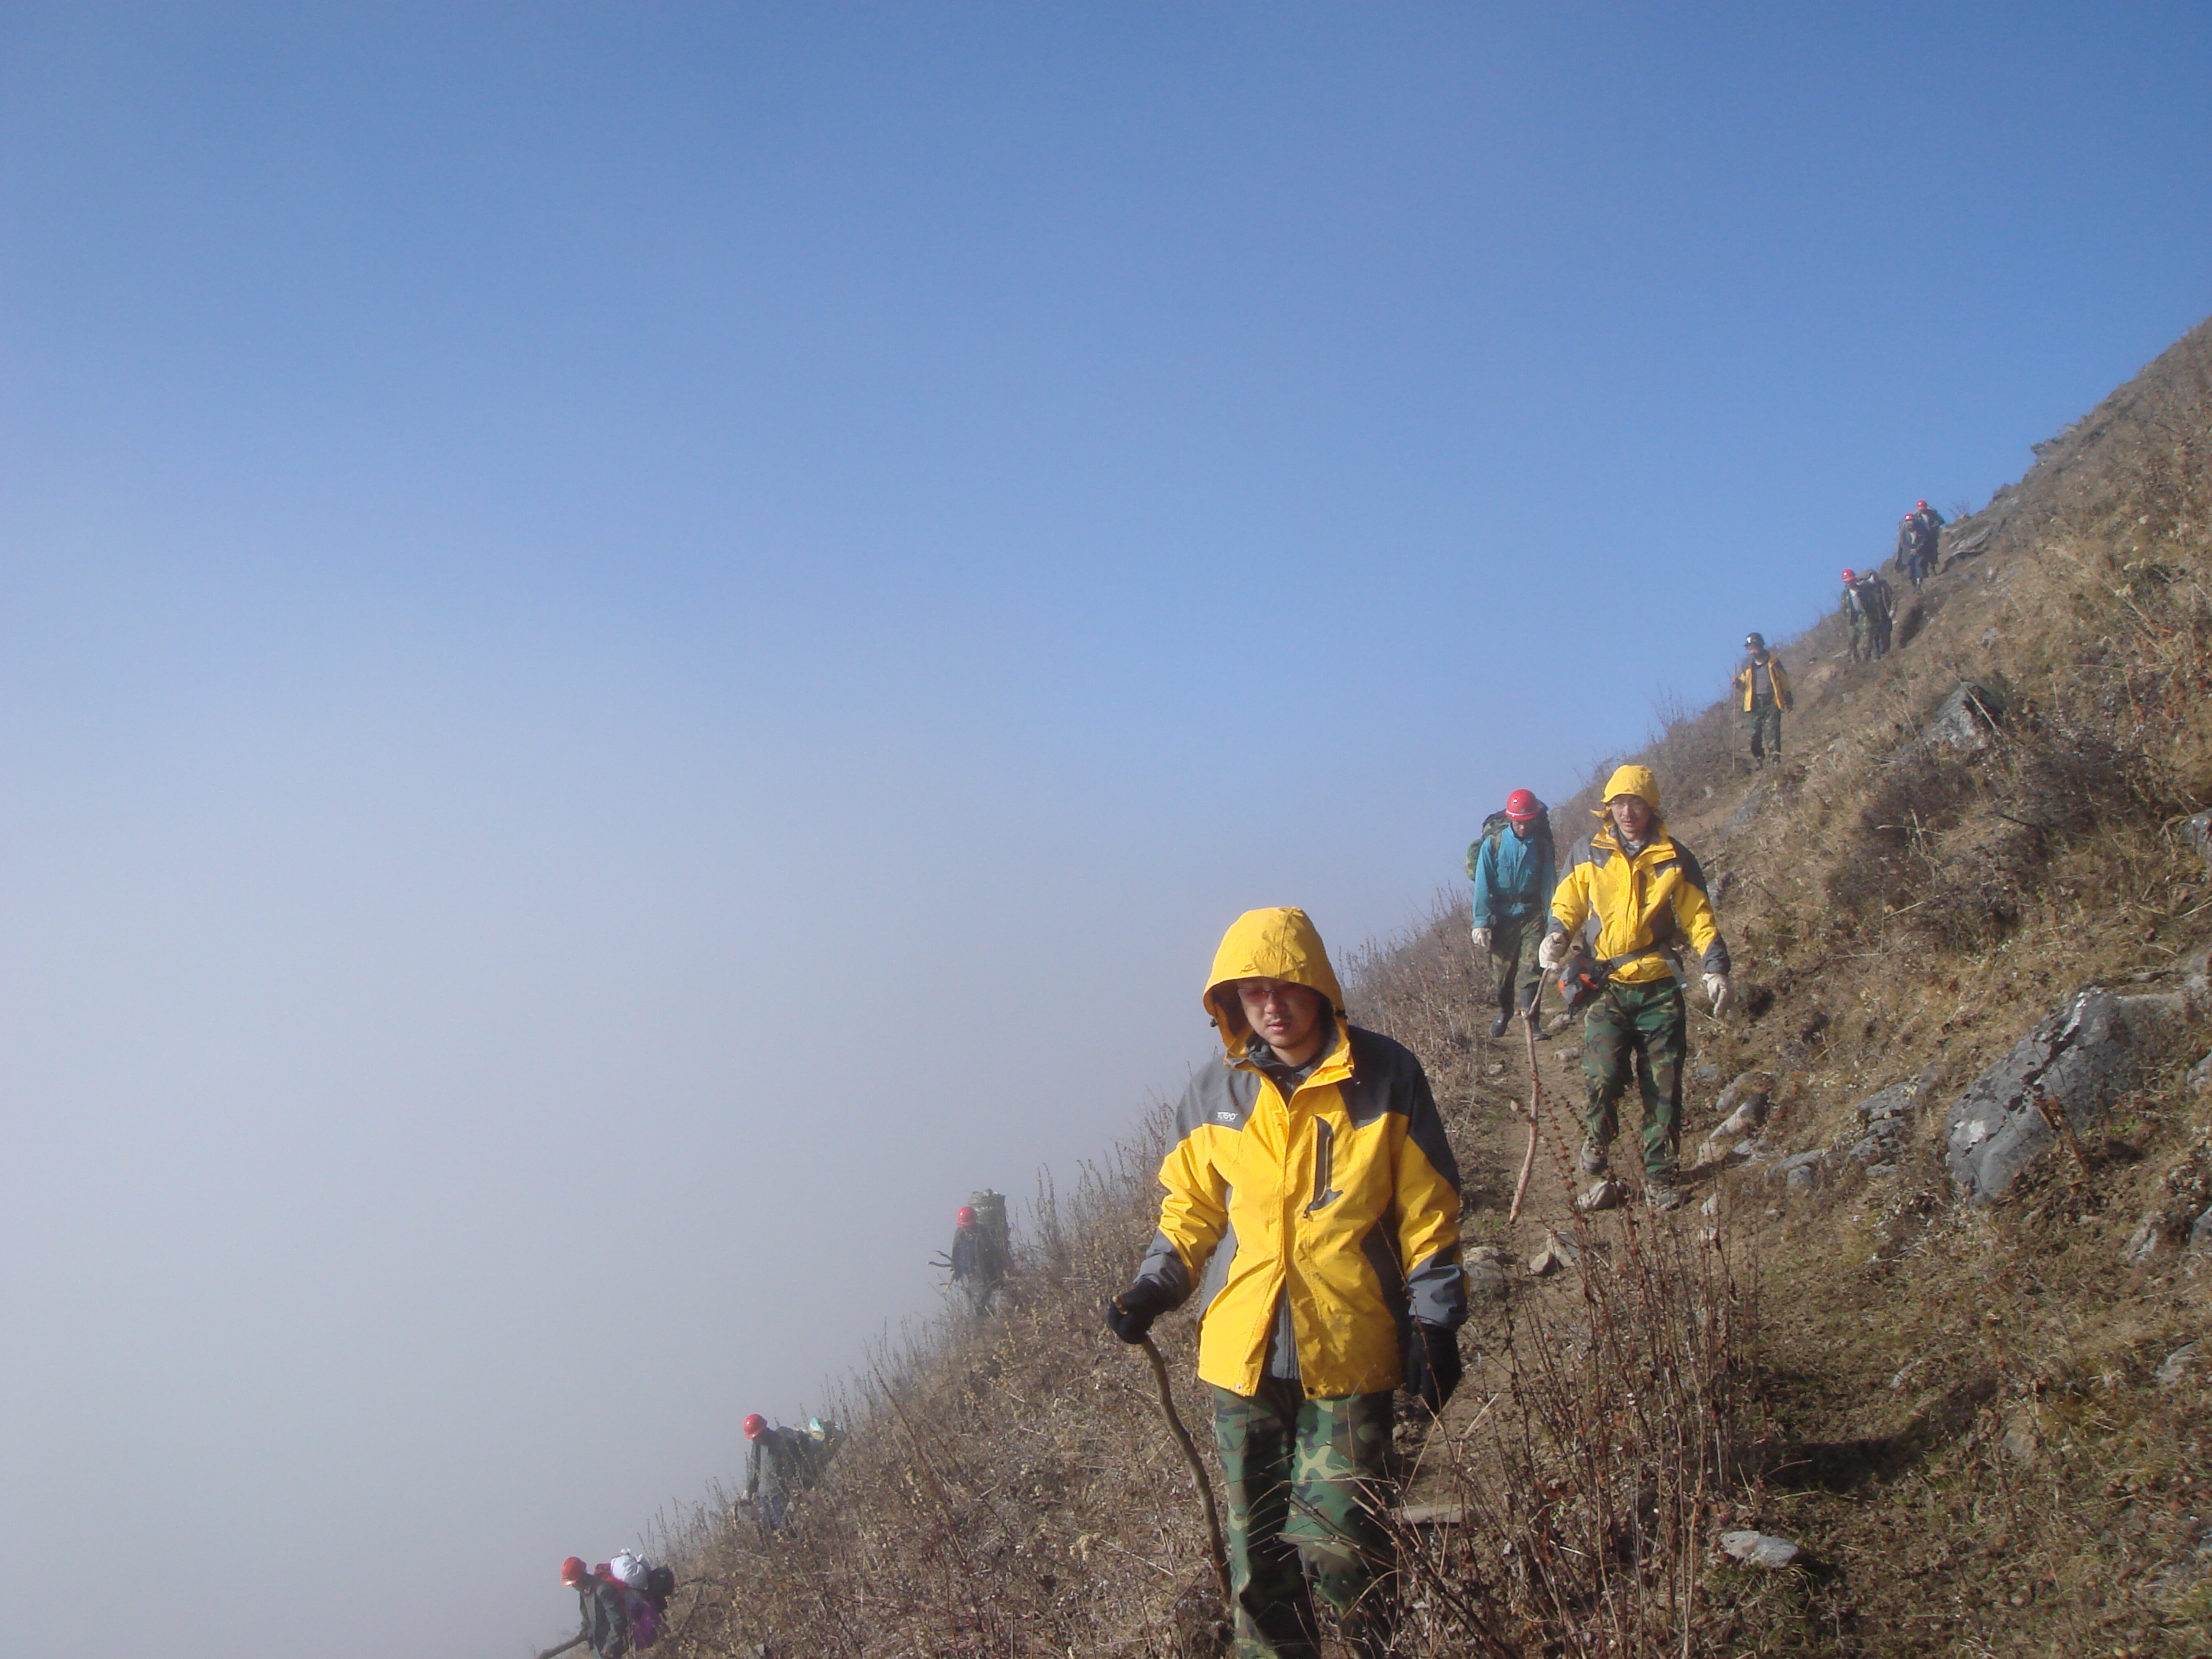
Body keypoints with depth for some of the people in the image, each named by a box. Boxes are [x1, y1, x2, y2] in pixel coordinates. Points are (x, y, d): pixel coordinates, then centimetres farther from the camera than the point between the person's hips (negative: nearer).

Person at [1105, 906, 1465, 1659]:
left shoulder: (1386, 1077, -3)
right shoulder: (1213, 1094, 4)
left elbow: (1427, 1213, 2)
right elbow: (1193, 1210, 15)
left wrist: (1434, 1320, -2)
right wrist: (1154, 1289, 0)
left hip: (1350, 1351, -3)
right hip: (1244, 1351, 3)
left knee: (1337, 1544, -8)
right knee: (1259, 1546, 7)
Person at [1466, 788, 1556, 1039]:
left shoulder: (1541, 845, -1)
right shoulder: (1493, 843, -7)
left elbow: (1549, 884, 0)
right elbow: (1482, 885, -7)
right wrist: (1481, 923, -12)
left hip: (1531, 913, 1)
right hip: (1501, 914, -1)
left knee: (1532, 967, -12)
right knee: (1501, 968, 8)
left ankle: (1530, 1016, -9)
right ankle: (1504, 1011, 32)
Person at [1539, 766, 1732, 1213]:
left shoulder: (1675, 858, 4)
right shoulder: (1587, 854, 4)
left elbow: (1699, 919, 8)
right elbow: (1567, 904, 12)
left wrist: (1715, 970, -4)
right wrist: (1557, 936, -9)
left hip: (1659, 987, 1)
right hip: (1607, 986, -1)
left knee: (1662, 1085, 1)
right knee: (1602, 1077, -16)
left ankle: (1659, 1175, 13)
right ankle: (1595, 1155, 9)